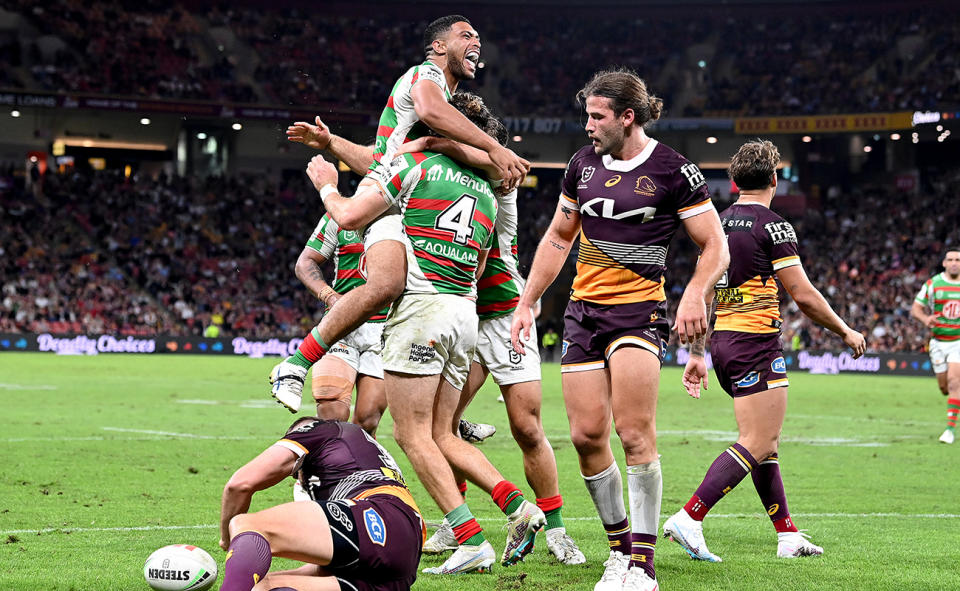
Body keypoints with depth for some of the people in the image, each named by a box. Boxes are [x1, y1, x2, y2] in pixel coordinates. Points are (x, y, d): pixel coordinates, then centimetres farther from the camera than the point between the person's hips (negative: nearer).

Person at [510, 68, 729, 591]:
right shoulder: (583, 164, 10)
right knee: (587, 435, -1)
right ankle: (619, 546, 15)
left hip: (639, 312, -5)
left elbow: (715, 246, -2)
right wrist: (525, 305, 16)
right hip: (583, 309, 5)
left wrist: (694, 294, -20)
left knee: (635, 436, -15)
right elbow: (557, 240, 21)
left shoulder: (672, 170, -5)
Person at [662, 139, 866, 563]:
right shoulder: (771, 225, -11)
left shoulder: (718, 223, 12)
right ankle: (689, 518, -18)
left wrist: (696, 354, 19)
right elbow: (804, 296, -12)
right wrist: (846, 332, 2)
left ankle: (787, 534, 16)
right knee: (757, 443, -8)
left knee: (766, 440, 14)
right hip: (756, 340, -9)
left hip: (722, 340, 9)